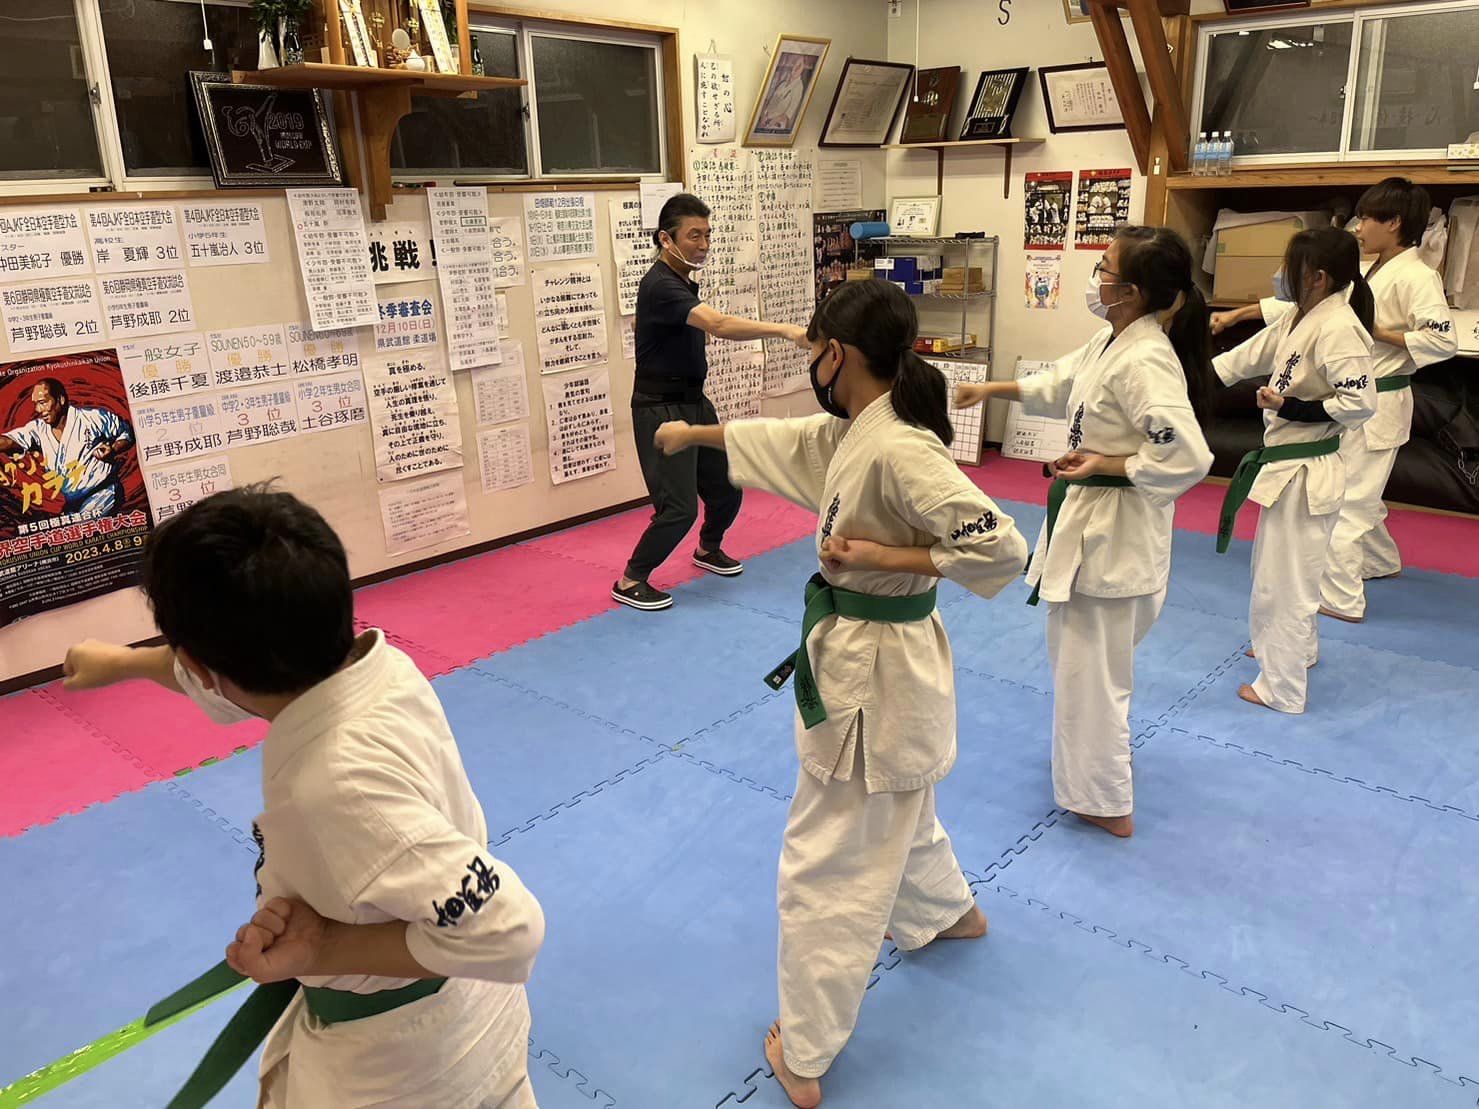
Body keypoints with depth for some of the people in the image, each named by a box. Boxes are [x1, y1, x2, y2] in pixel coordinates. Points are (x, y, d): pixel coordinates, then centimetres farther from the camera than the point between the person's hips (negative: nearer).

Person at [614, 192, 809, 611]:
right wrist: (785, 330, -46)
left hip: (694, 401, 9)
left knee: (725, 488, 15)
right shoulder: (660, 286, -22)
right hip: (661, 410, -9)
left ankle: (708, 549, 43)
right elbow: (719, 325, -38)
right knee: (680, 506, -11)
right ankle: (630, 581, 7)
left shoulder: (685, 282, 9)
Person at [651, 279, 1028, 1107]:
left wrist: (884, 557, -26)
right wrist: (692, 433, 28)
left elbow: (1001, 546, -31)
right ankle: (950, 911, 61)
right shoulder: (853, 431, 2)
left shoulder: (900, 449, -27)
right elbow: (782, 439, 20)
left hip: (877, 670, -9)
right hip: (862, 656, 10)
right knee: (892, 818, 33)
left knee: (829, 866, 4)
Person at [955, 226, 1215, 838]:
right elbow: (1060, 386, 21)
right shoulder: (1110, 341, 4)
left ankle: (1106, 802, 20)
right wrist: (991, 388, 16)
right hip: (1088, 517, 10)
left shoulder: (1146, 361, -26)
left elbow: (1187, 459, -30)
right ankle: (1095, 766, 48)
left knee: (1090, 665, 3)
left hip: (1115, 530, -10)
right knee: (1078, 648, 26)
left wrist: (1105, 464, -22)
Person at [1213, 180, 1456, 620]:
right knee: (1359, 492, 22)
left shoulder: (1418, 277, -14)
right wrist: (1235, 314, 5)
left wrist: (1377, 332, -19)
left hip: (1377, 405, -9)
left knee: (1351, 498, -6)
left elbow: (1444, 340, -23)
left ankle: (1341, 599, 0)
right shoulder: (1366, 274, 12)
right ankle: (1383, 561, 43)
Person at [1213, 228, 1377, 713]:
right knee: (1274, 564, 26)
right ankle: (1300, 647, 48)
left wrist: (1292, 407, -23)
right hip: (1284, 464, 10)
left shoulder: (1338, 328, -21)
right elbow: (1250, 356, 17)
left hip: (1306, 473, -10)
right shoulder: (1298, 319, 8)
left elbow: (1360, 402, -25)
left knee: (1285, 578, -2)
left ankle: (1281, 687, 11)